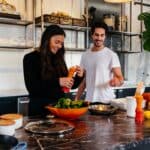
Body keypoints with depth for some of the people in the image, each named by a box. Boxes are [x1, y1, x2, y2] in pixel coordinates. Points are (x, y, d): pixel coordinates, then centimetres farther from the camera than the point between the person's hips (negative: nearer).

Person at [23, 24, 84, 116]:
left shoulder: (59, 59, 7)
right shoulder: (31, 58, -6)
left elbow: (69, 85, 11)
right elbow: (31, 87, -17)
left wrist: (79, 77, -8)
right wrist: (57, 82, -26)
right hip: (40, 109, -4)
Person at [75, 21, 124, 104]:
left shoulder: (111, 55, -6)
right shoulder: (85, 55, 7)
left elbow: (120, 79, -10)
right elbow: (83, 80, 12)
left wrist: (116, 81, -33)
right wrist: (76, 99, 7)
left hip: (107, 101, -3)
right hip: (89, 100, 4)